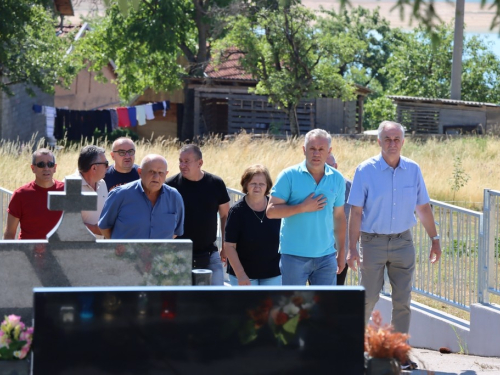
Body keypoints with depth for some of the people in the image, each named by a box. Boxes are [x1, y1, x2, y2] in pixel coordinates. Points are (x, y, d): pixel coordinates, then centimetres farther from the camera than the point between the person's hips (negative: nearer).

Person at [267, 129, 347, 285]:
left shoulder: (337, 179, 7)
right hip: (294, 255, -3)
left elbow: (339, 216, 14)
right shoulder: (289, 176, -5)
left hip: (326, 256, 3)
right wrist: (303, 208, -16)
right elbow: (271, 211, -9)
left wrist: (341, 251, 12)